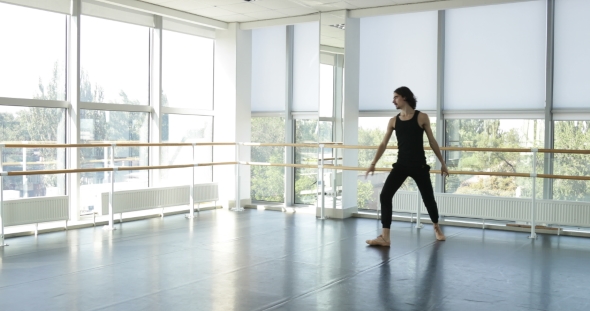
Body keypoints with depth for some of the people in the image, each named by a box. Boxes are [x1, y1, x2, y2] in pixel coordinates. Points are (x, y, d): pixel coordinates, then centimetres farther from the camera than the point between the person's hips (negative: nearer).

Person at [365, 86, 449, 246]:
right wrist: (373, 164, 3)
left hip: (419, 165, -2)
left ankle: (436, 228, 38)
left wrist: (442, 163, 4)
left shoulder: (422, 117, -3)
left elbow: (432, 142, 2)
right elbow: (383, 144, 7)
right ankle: (385, 237, -9)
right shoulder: (393, 121, 5)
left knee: (428, 198, 8)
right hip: (401, 164, 3)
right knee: (385, 196, -12)